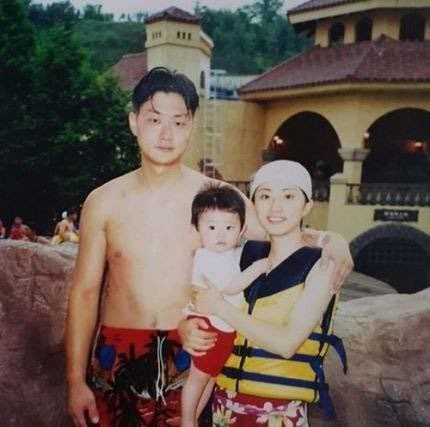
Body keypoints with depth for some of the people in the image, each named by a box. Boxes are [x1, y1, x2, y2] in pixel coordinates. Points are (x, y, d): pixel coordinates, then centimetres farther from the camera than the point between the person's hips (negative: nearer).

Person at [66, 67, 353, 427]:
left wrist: (329, 240, -18)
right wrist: (76, 381, 0)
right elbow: (85, 293, 1)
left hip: (187, 358, -1)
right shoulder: (104, 202, -2)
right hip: (115, 359, 1)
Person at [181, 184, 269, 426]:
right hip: (207, 325, -8)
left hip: (226, 327, 8)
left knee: (211, 374, 22)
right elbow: (230, 287, -29)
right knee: (199, 377, 9)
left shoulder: (239, 253, 2)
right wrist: (258, 267, -25)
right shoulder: (205, 257, -22)